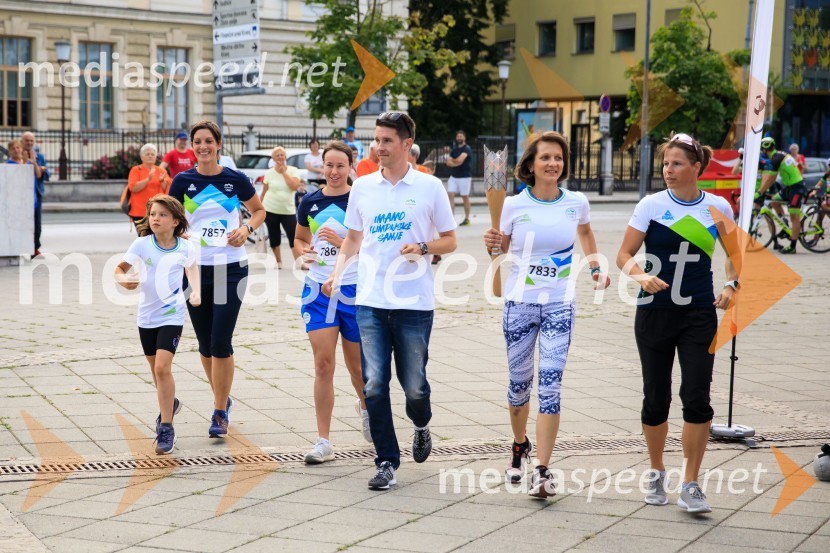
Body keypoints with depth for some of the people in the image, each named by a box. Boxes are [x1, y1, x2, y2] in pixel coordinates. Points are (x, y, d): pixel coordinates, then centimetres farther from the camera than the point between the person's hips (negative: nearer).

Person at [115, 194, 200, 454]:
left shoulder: (185, 247, -7)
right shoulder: (142, 244, -8)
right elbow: (120, 268, -8)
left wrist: (196, 290, 5)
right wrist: (123, 279, -30)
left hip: (171, 316, -3)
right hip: (147, 316, 3)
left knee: (162, 367, -16)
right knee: (156, 369, 17)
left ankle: (166, 428, -8)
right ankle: (169, 404, 47)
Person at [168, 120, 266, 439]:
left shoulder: (236, 180, -2)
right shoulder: (183, 181, 0)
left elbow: (259, 211, 13)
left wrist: (247, 229, -6)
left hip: (231, 268, -2)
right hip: (196, 268, 2)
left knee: (221, 343, -7)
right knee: (205, 343, 9)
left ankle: (220, 412, 5)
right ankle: (222, 399, 32)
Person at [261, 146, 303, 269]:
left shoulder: (293, 171, -1)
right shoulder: (270, 173, 1)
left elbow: (294, 186, -18)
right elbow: (264, 192, 7)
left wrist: (284, 172, -14)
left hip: (288, 210, -1)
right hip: (270, 210, 1)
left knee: (293, 236, -8)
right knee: (274, 237, 7)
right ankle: (278, 262, 20)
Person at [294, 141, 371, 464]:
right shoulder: (310, 202, 5)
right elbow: (299, 239, 18)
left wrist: (342, 242, -21)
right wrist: (304, 250, -3)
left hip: (354, 290, -2)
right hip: (319, 289, 2)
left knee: (356, 365, 11)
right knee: (323, 365, -4)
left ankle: (365, 406, 46)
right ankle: (323, 442, 1)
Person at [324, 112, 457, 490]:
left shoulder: (429, 187, 2)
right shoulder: (362, 187, 9)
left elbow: (449, 241, 7)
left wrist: (423, 248, -13)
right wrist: (336, 273, 3)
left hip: (415, 302, -2)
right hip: (370, 302, 2)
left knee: (414, 385, 2)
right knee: (374, 384, -5)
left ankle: (421, 427, 36)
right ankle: (386, 463, 5)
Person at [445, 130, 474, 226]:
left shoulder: (467, 149, -6)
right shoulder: (454, 150, 15)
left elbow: (459, 160, -19)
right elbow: (448, 162, 5)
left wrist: (452, 160, 1)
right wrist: (456, 163, -14)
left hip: (465, 176, -6)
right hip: (453, 176, 6)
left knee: (465, 197, 1)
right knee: (450, 194, -7)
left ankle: (467, 219, 10)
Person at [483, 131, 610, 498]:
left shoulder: (576, 203, 0)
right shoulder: (514, 205, -4)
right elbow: (501, 248, 6)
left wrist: (597, 268, 12)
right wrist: (492, 245, -16)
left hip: (560, 306, 0)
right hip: (520, 304, 0)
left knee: (550, 386, -10)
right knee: (519, 383, 11)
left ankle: (542, 471, -9)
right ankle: (520, 446, 38)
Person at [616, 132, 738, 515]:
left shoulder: (718, 207, 0)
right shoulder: (651, 205, -5)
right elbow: (624, 255, -4)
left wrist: (730, 284, -4)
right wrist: (640, 275, -24)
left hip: (699, 315, 0)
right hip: (654, 313, 0)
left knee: (696, 397, -9)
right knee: (656, 398, 6)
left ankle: (690, 486, 1)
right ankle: (657, 473, 28)